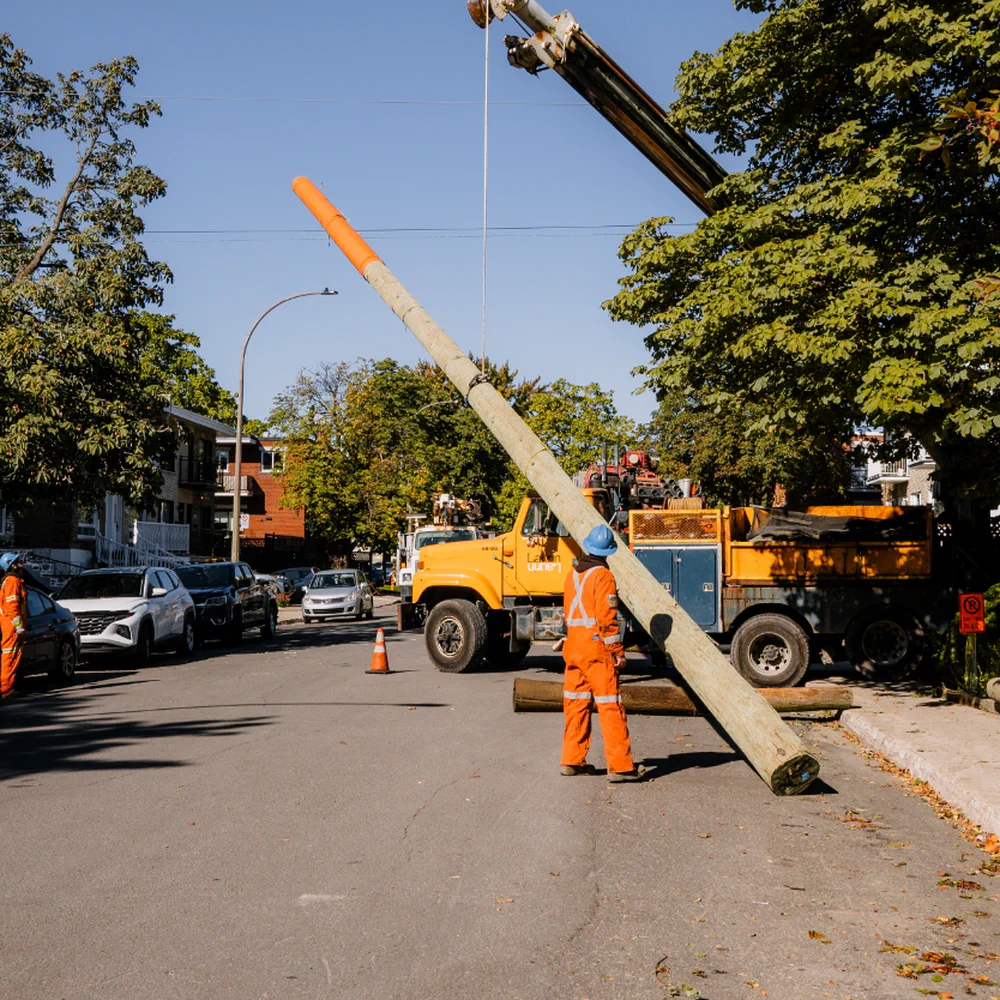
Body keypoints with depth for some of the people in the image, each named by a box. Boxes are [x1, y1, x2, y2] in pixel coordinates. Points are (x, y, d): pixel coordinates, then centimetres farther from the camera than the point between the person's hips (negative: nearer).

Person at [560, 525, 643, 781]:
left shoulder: (573, 575, 12)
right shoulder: (603, 576, -11)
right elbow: (607, 618, -15)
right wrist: (617, 651, -11)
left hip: (573, 645, 8)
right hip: (597, 646, -8)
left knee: (575, 703, 12)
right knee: (609, 705, -6)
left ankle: (572, 760, 17)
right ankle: (619, 765, -6)